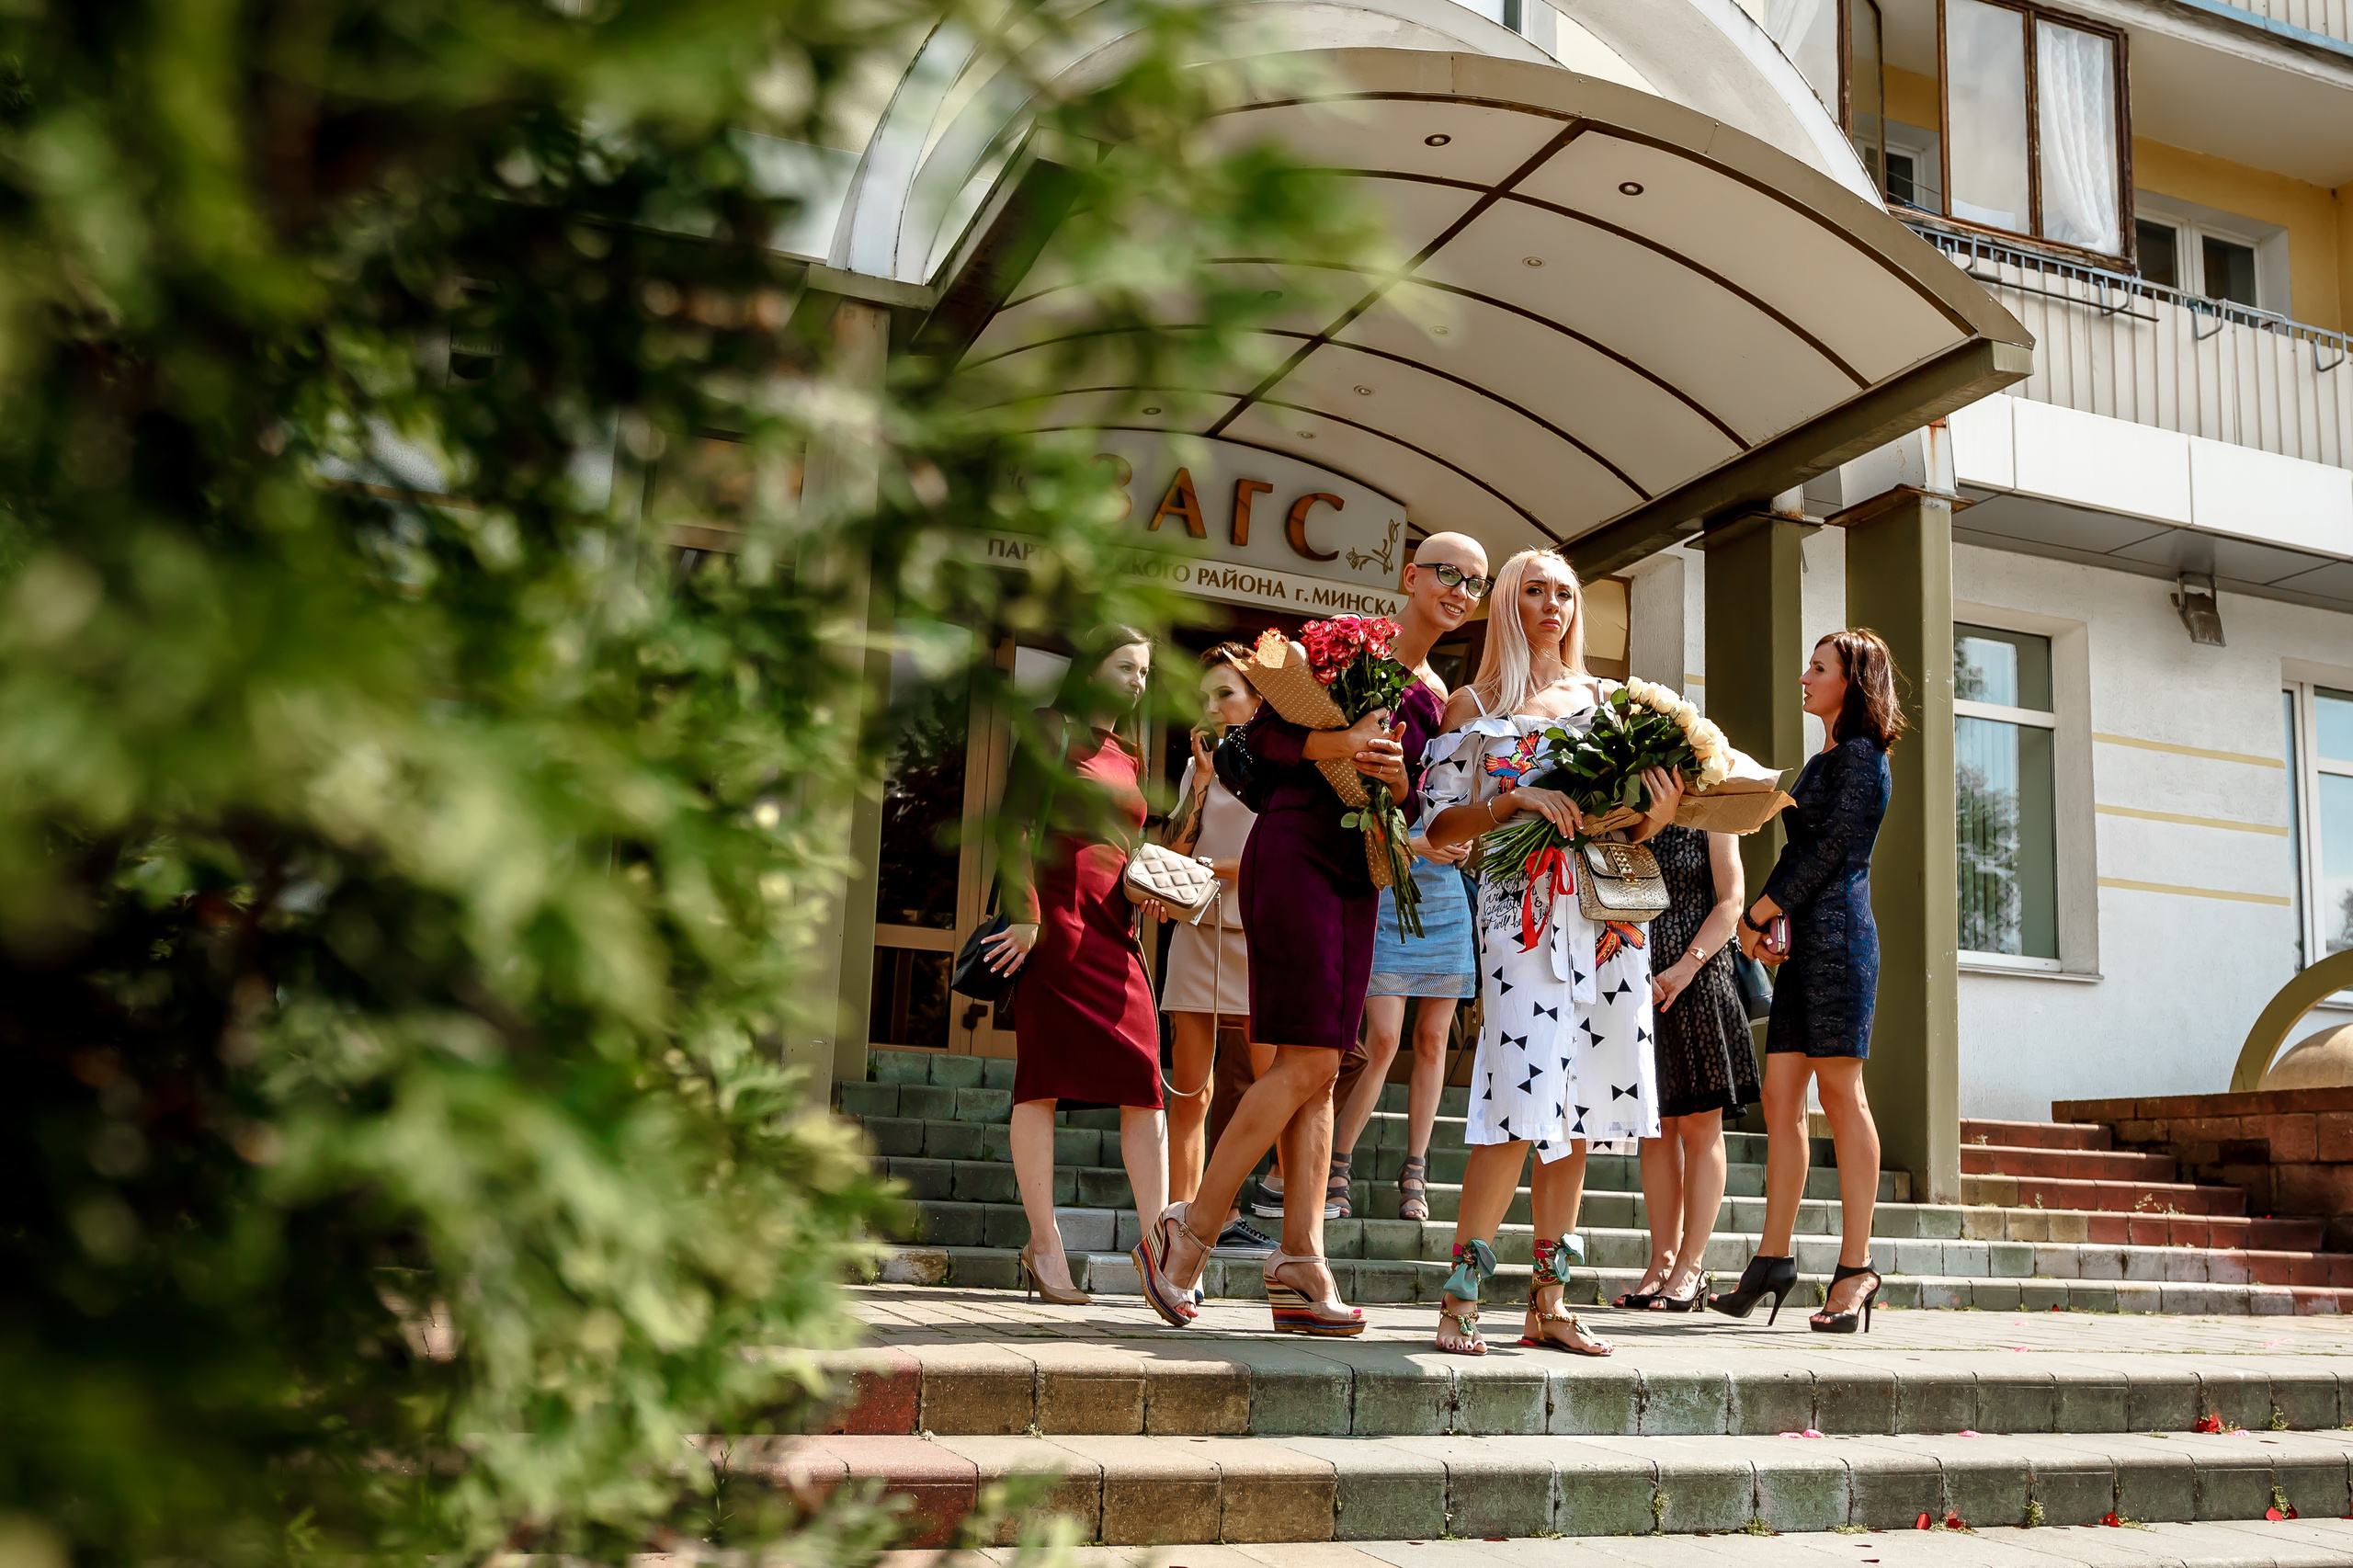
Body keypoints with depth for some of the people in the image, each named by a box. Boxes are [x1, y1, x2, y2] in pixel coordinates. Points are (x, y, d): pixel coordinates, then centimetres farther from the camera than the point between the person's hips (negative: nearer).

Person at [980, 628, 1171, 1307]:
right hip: (1057, 920, -6)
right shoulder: (1054, 730, 3)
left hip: (1113, 931, 7)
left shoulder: (1128, 759, 23)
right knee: (1044, 1076, -3)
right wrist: (1025, 913, -15)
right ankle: (1043, 1240, 2)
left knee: (1144, 1081, -4)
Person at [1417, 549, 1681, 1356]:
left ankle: (1546, 1304, 11)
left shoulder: (1606, 699, 16)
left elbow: (1631, 820, 18)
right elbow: (1440, 823, 1)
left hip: (1607, 912, 4)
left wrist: (1657, 817, -4)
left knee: (1579, 1110, 4)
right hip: (1523, 909, -4)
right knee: (1524, 1103, -15)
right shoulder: (1474, 706, 8)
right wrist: (1515, 800, -14)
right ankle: (1460, 1300, -7)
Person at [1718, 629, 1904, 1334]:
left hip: (1837, 933, -9)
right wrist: (1768, 919, 5)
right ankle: (1773, 1256, 7)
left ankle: (1856, 1264, -3)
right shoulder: (1822, 761, 23)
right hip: (1802, 940, 9)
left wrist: (1758, 914, -7)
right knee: (1780, 1096, 4)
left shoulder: (1863, 756, -4)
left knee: (1841, 1095, -7)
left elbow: (1833, 848, -11)